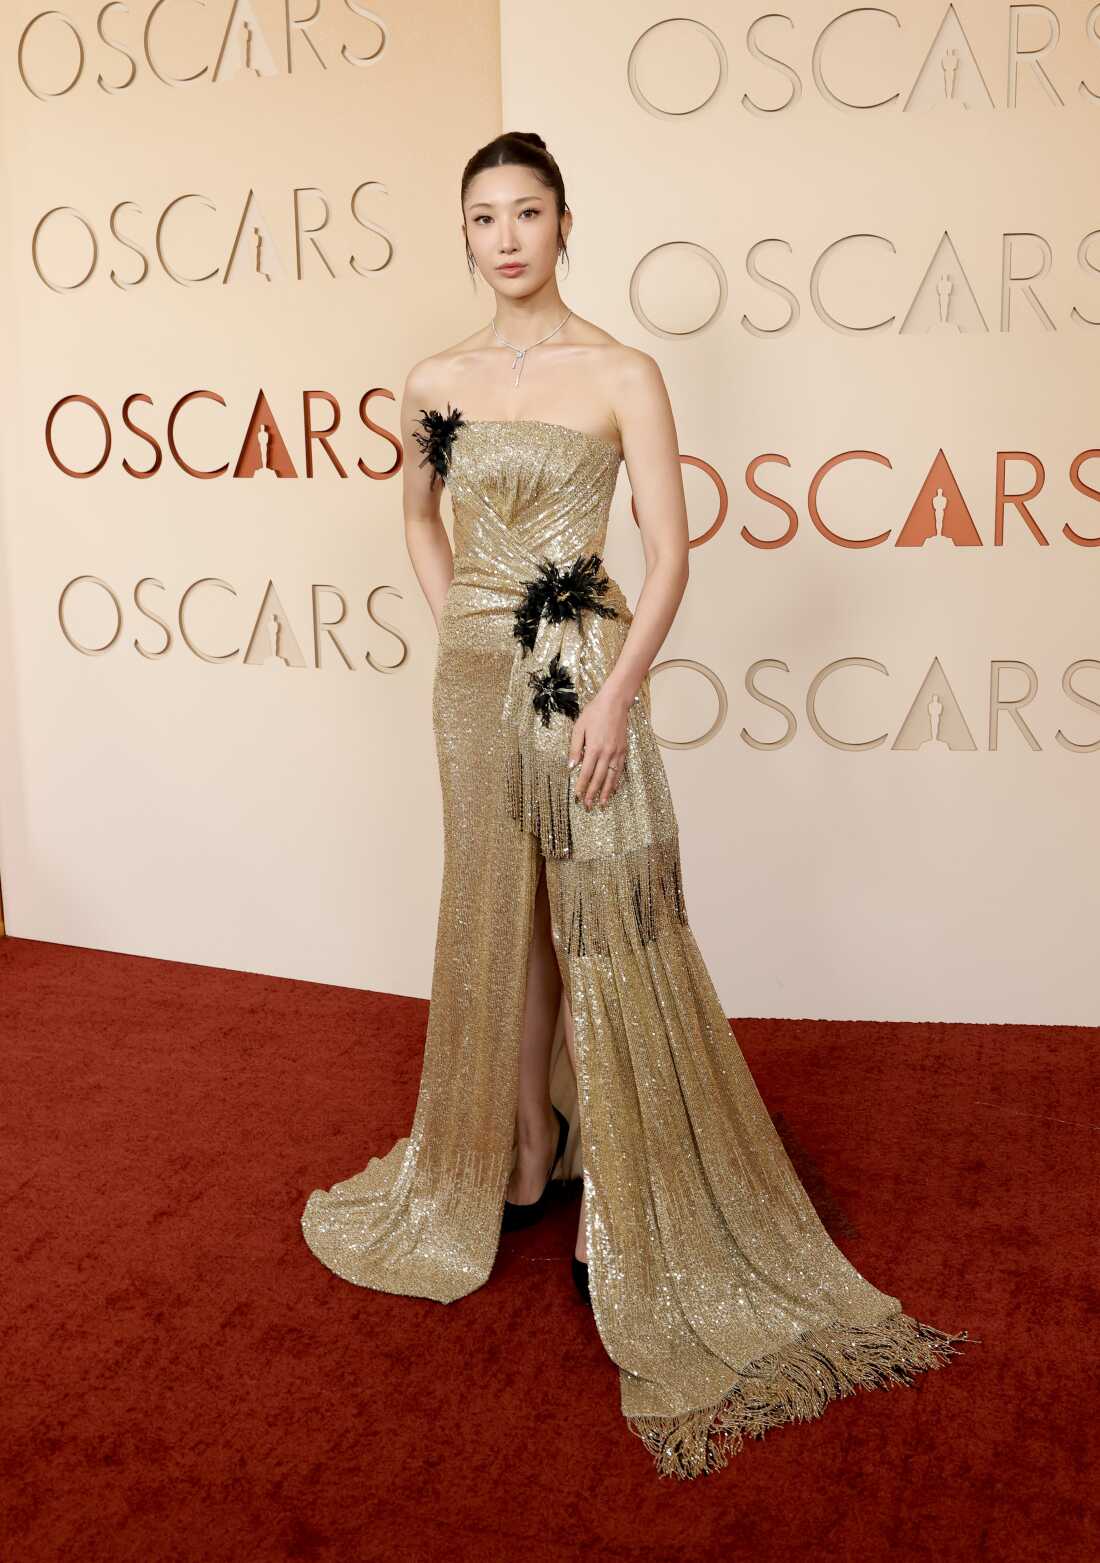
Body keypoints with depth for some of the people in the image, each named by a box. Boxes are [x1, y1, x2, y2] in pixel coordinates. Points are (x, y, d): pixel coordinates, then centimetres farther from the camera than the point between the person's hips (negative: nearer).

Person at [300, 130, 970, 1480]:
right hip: (473, 681, 4)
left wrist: (612, 698, -16)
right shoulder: (437, 383, 7)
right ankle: (512, 1159, 31)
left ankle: (639, 1210, 11)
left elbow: (669, 550, -9)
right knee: (493, 921, 13)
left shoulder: (620, 375, -5)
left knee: (611, 926, -2)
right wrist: (452, 621, 9)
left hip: (583, 676, -4)